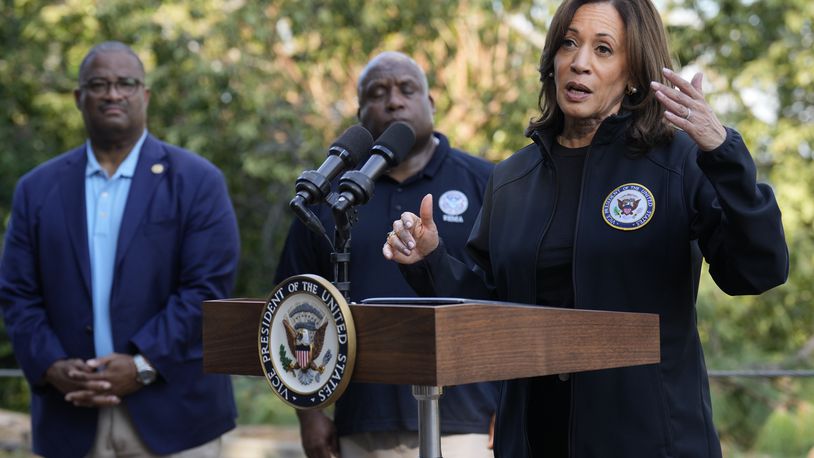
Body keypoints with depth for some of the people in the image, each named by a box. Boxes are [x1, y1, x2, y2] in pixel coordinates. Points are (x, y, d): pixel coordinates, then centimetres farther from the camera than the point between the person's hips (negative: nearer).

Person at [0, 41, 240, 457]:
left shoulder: (196, 181, 1)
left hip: (174, 413, -2)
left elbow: (207, 287, -6)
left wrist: (143, 366, -14)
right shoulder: (38, 188, 11)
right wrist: (51, 368, -9)